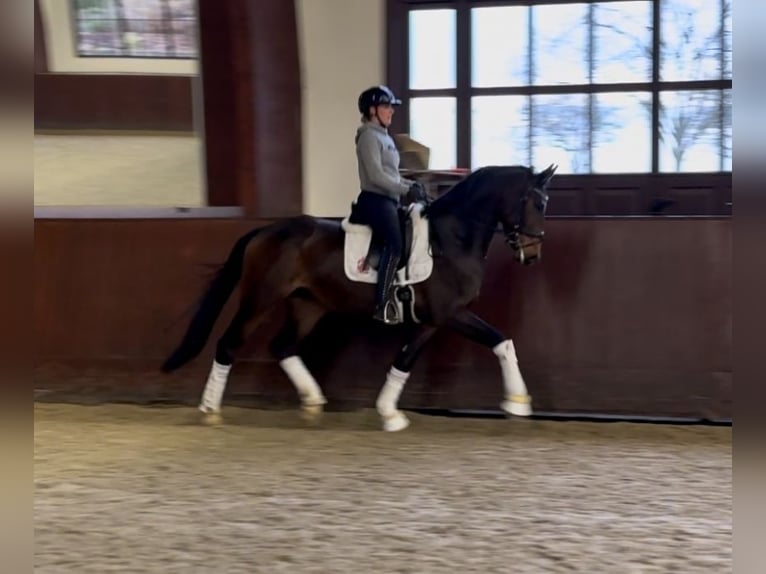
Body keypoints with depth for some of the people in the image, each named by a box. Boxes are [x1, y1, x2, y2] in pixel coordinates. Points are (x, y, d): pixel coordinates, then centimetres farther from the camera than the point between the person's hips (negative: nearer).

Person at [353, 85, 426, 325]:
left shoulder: (384, 136, 19)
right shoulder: (369, 136, -11)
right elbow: (376, 175, -20)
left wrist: (411, 184, 9)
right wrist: (407, 190, -20)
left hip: (388, 200, 10)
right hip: (375, 201, -10)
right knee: (395, 245, -23)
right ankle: (382, 305, -22)